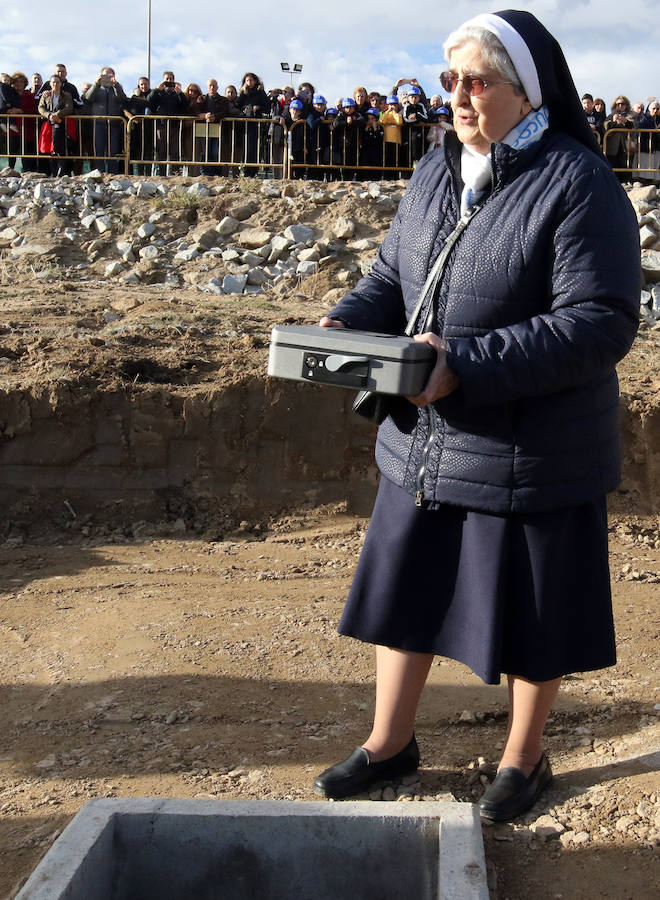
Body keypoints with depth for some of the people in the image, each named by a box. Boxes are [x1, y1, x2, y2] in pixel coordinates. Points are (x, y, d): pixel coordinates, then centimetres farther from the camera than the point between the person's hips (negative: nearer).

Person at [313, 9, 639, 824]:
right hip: (423, 444, 7)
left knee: (528, 612, 11)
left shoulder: (577, 184, -16)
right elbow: (390, 276, 16)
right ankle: (390, 741, 36)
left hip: (528, 456, -6)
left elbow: (602, 323, -22)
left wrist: (468, 366, -29)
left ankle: (523, 758, 34)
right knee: (403, 589, 16)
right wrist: (345, 323, -7)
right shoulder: (435, 174, 7)